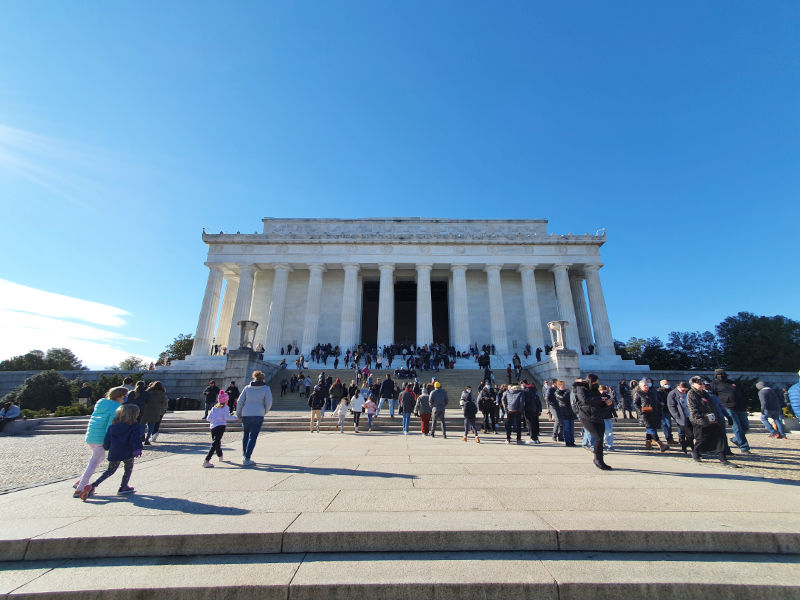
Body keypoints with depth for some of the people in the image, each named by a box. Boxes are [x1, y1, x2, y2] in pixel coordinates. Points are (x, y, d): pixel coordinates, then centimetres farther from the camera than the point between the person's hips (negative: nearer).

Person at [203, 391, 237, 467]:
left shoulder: (214, 407, 16)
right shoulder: (225, 407, 0)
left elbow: (208, 418, 12)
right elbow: (227, 417, -12)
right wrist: (235, 418, -1)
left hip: (213, 426, 7)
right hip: (220, 426, -7)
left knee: (216, 442, 22)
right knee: (215, 444, -9)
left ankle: (220, 456, 44)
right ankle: (206, 461, -19)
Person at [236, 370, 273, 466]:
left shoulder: (247, 388, 7)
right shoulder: (266, 388, 0)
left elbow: (240, 402, 8)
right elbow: (269, 403, -1)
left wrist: (238, 414, 22)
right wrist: (265, 411, 18)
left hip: (245, 415, 3)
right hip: (258, 415, -3)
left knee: (245, 435, 20)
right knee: (253, 437, 2)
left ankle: (244, 456, 26)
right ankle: (247, 459, -2)